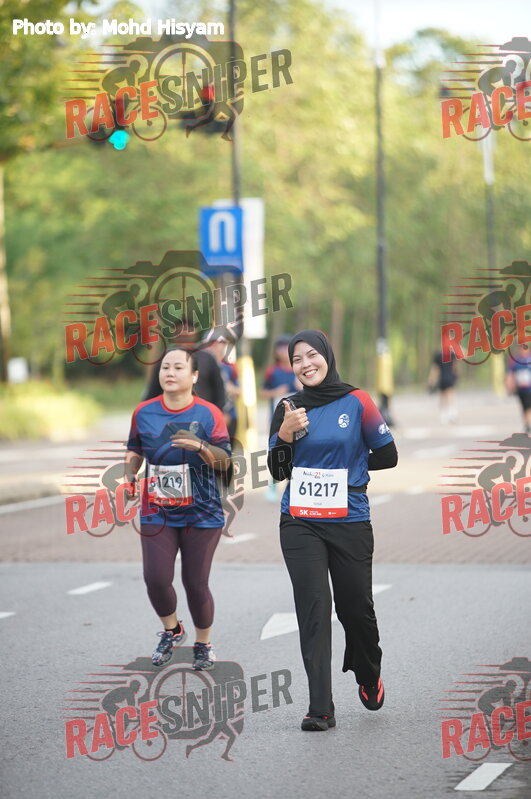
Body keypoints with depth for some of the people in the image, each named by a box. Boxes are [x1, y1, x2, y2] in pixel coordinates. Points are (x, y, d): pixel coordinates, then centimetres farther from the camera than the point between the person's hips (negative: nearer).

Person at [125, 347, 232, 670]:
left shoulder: (209, 414, -7)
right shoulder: (144, 412, 3)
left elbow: (225, 462, -10)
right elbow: (135, 450, 19)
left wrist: (200, 446, -28)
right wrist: (129, 478, 1)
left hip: (201, 514, -2)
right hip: (157, 513, 2)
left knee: (196, 583, 1)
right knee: (156, 579, -8)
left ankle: (204, 644, 25)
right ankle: (171, 631, 22)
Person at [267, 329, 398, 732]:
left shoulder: (356, 402, -2)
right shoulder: (289, 408, 7)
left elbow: (387, 456, 4)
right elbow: (278, 472, 7)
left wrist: (346, 465, 6)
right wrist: (284, 435, -10)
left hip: (350, 522, -2)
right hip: (300, 524, 2)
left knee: (356, 607, 6)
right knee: (314, 608, -8)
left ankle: (369, 679, 37)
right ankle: (321, 709, -9)